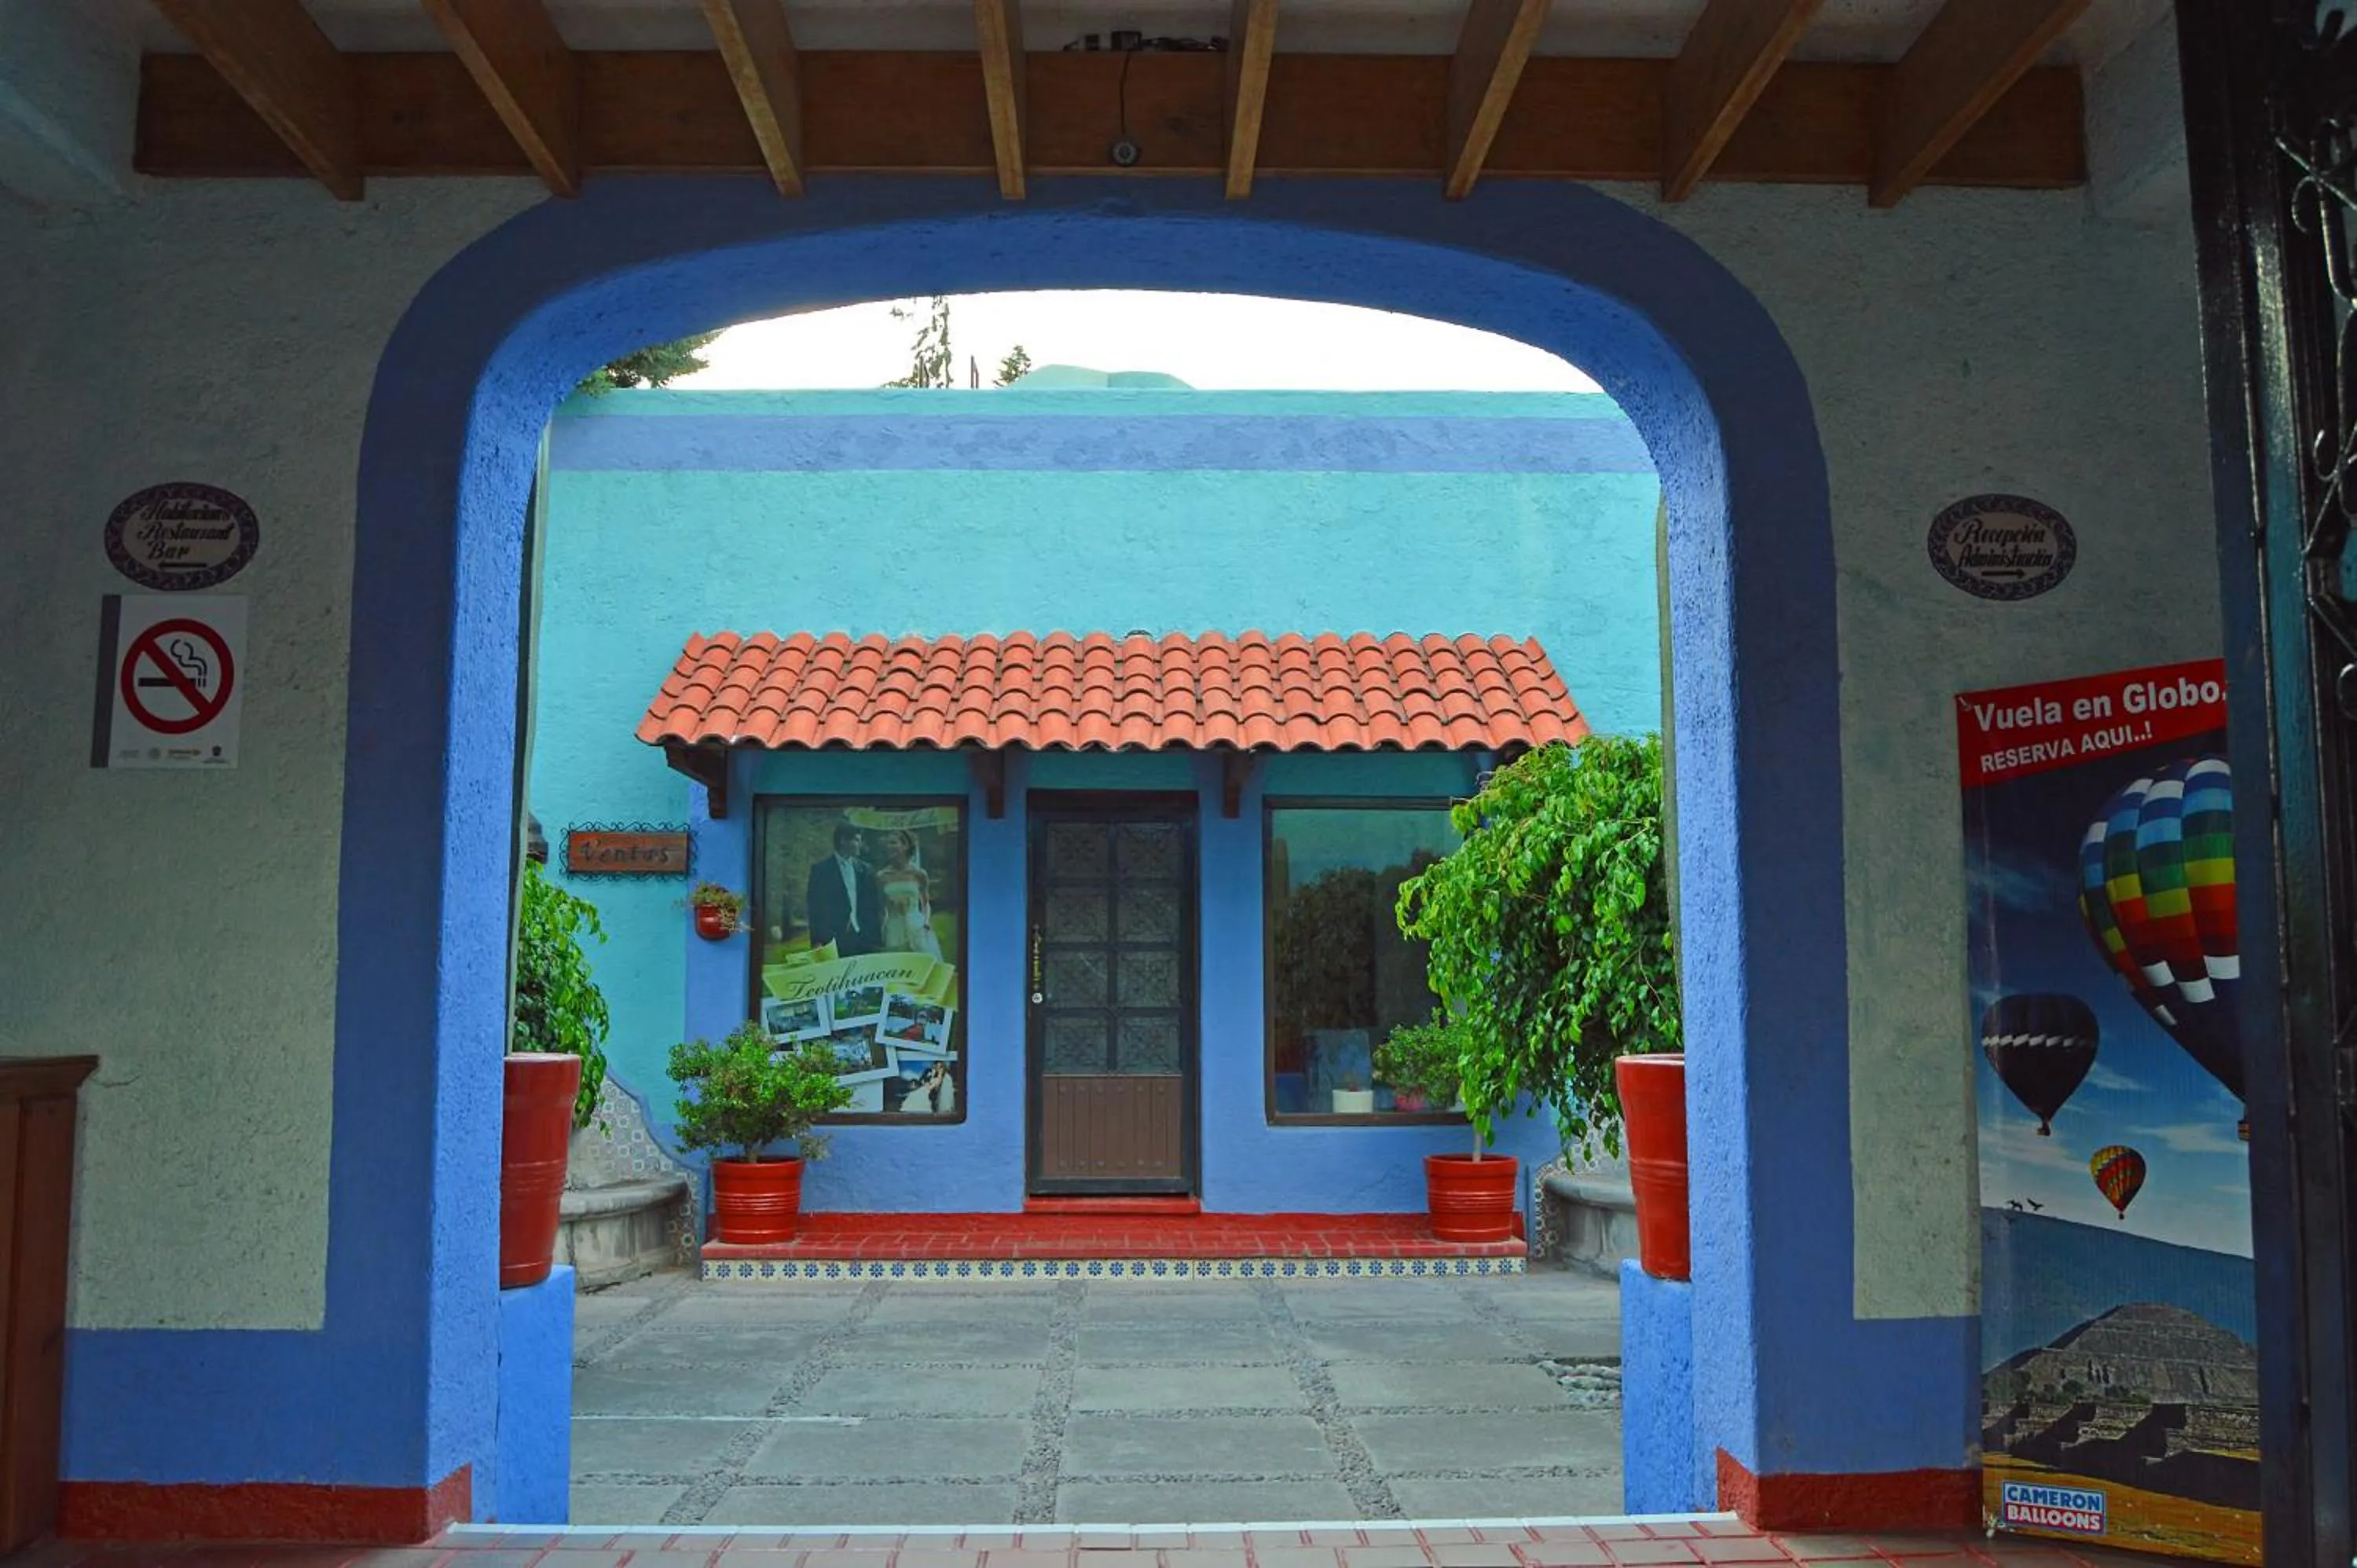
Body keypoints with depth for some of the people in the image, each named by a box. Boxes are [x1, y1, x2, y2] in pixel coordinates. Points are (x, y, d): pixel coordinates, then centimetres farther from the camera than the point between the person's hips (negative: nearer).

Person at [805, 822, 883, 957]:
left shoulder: (866, 870, 13)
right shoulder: (821, 870, 2)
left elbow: (874, 907, 13)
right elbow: (816, 909, -1)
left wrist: (877, 941, 5)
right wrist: (818, 943, -9)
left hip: (865, 940, 3)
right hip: (835, 941, -3)